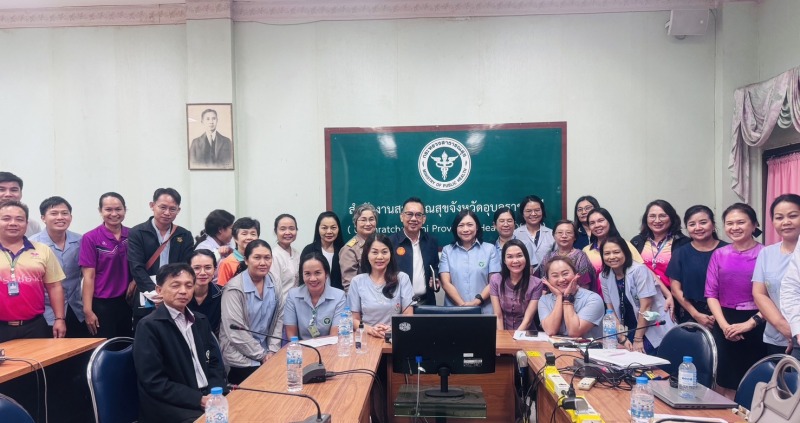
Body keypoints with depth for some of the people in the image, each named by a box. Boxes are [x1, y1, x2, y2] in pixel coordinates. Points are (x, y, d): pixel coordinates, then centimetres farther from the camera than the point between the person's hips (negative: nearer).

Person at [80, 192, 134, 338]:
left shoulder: (132, 235, 3)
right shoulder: (91, 238, -7)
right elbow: (89, 276, -8)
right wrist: (87, 310, -10)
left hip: (128, 301, 4)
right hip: (102, 304, -4)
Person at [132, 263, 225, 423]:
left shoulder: (200, 320, 12)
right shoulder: (149, 326, -7)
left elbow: (215, 362, 12)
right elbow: (154, 382, -12)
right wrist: (199, 400, -17)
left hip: (208, 396, 6)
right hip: (170, 407, -6)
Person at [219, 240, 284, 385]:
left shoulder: (274, 285, 3)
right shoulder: (235, 288, -15)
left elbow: (279, 318, 8)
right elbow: (236, 331, -16)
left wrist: (272, 351, -2)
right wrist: (262, 355, -12)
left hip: (266, 353, 5)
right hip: (241, 357, -5)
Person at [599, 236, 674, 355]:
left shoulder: (639, 270, -16)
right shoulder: (604, 277, -2)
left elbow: (645, 306, -18)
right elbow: (611, 310, 1)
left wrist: (638, 339, -16)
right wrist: (622, 339, -7)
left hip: (654, 331, -4)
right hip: (630, 332, 4)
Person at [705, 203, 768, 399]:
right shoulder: (719, 255, 7)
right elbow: (711, 294, 4)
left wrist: (749, 324, -16)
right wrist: (724, 325, -8)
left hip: (755, 327, -3)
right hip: (724, 326, 3)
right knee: (725, 384, 7)